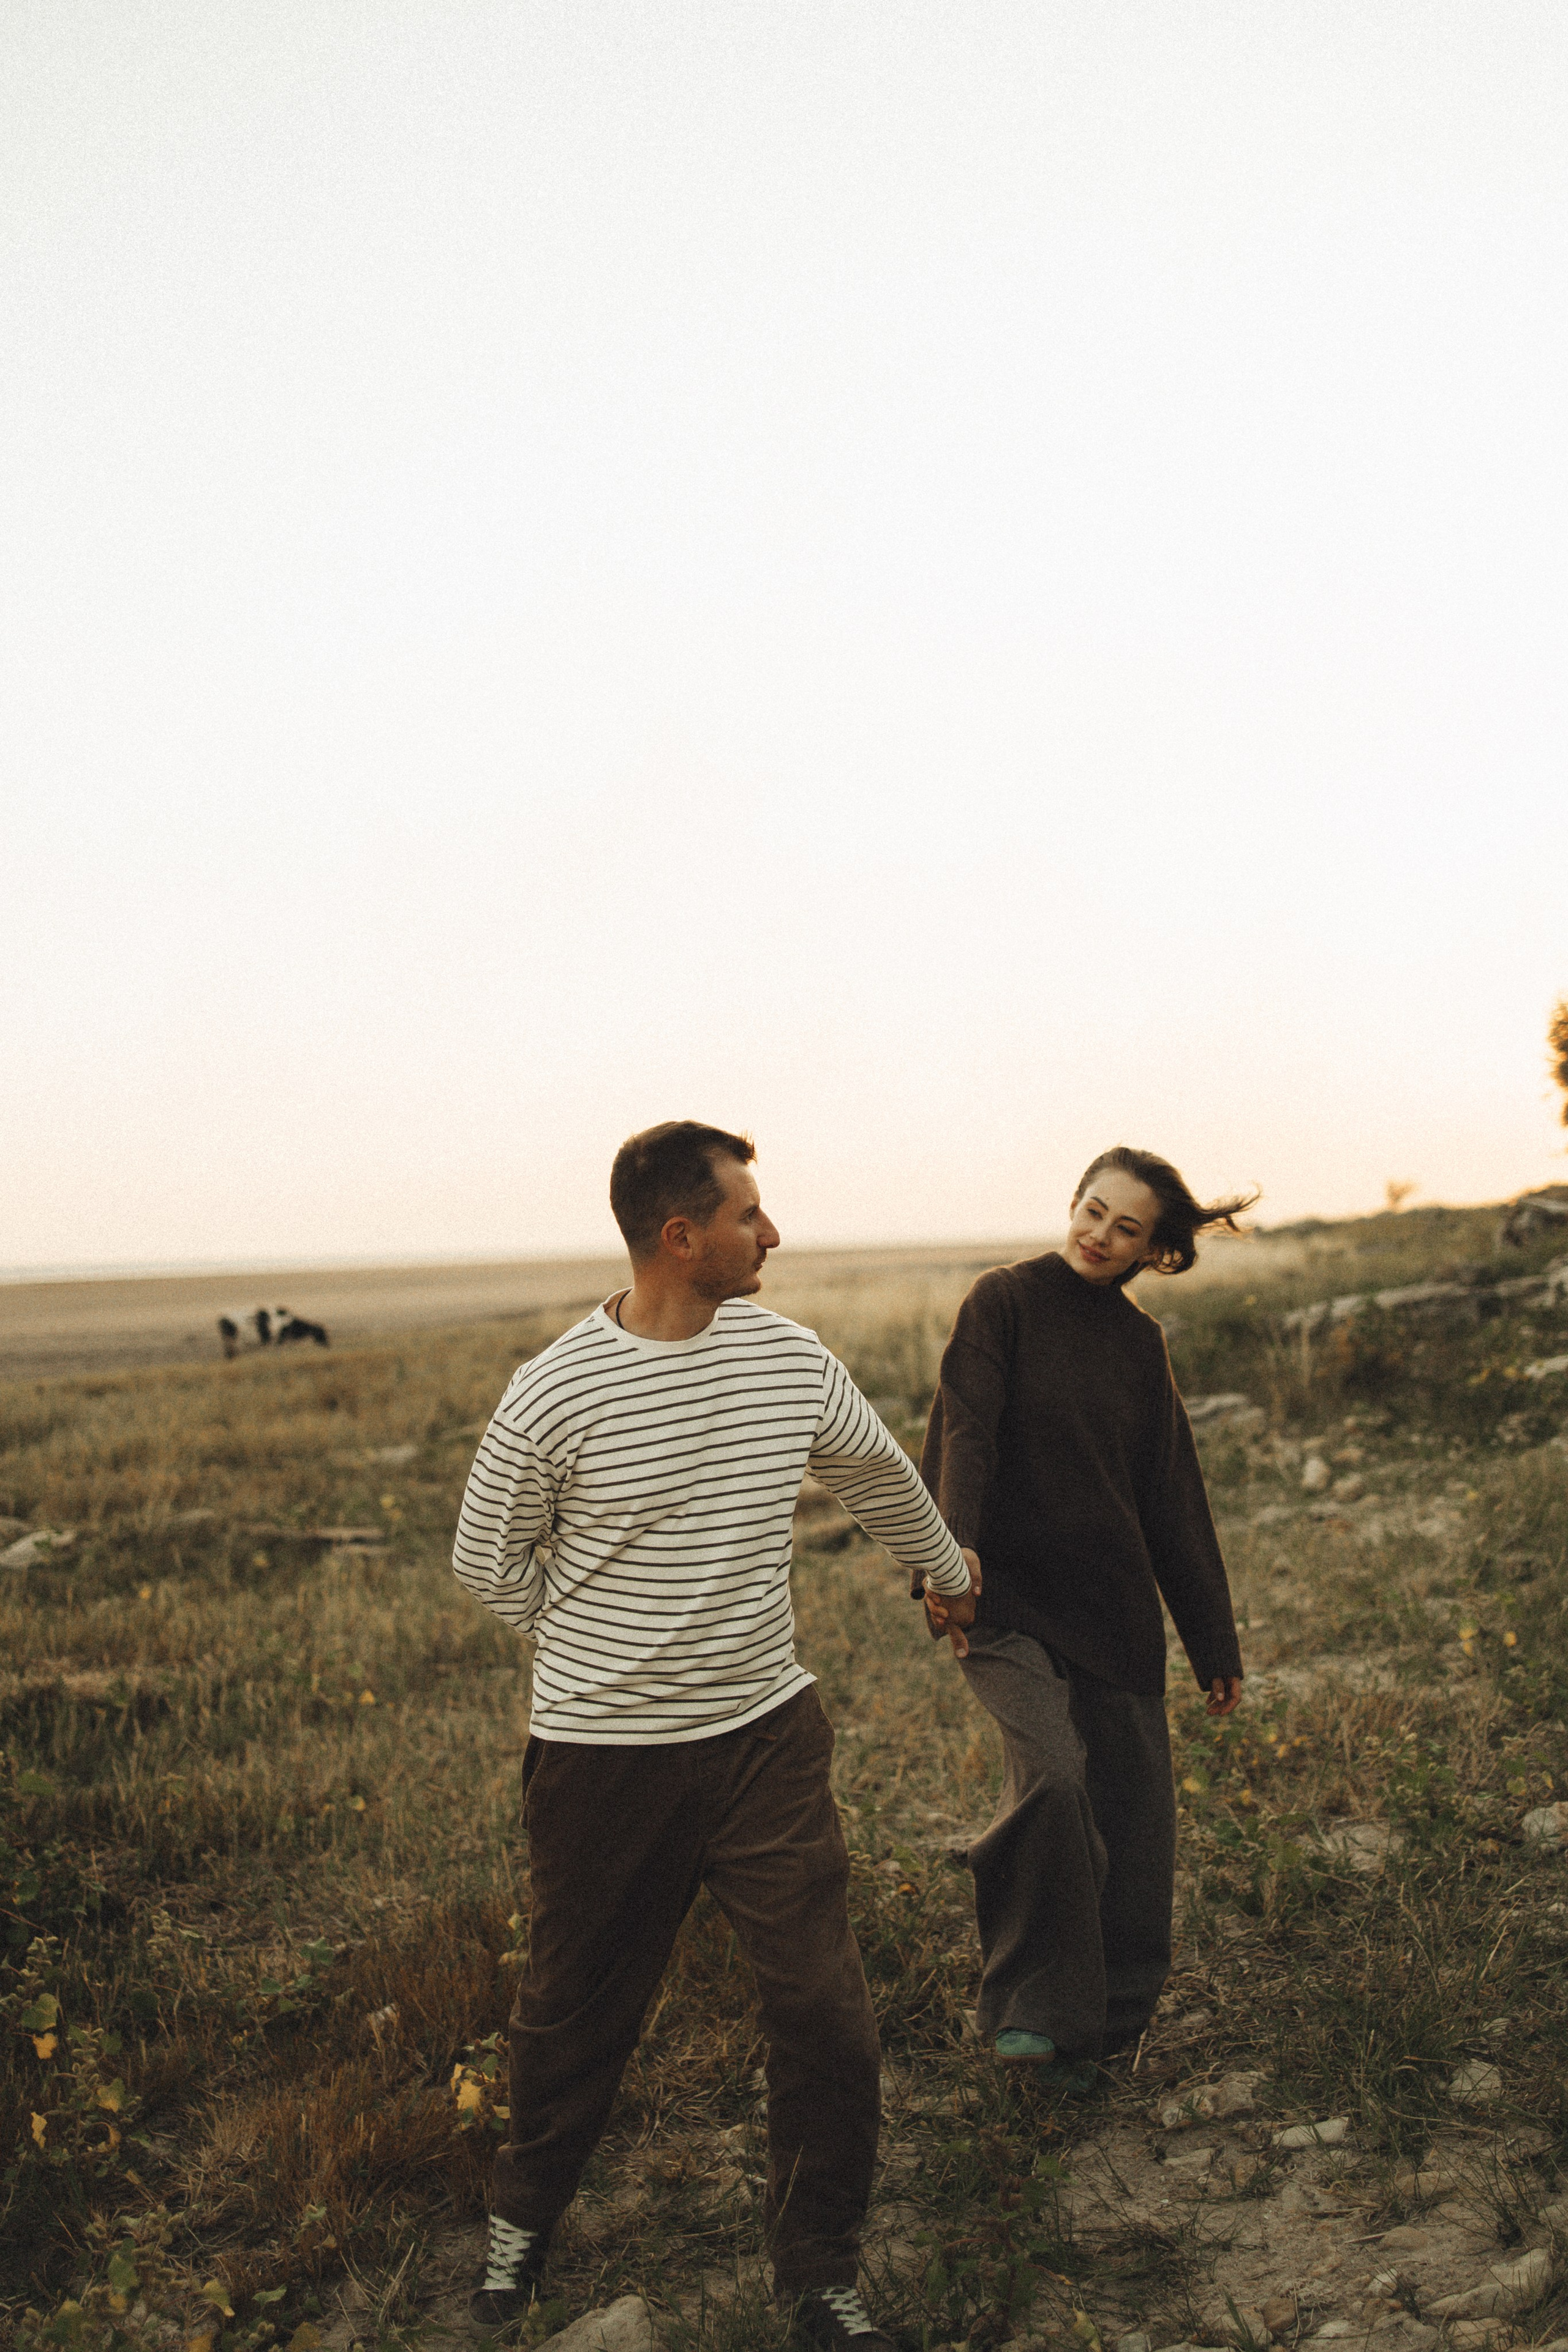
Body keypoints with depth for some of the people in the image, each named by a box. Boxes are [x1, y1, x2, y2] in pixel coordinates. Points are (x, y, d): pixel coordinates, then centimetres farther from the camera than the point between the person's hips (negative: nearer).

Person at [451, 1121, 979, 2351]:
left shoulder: (791, 1357, -3)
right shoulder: (555, 1395, -16)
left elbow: (882, 1474, 18)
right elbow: (490, 1560, 1)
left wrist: (946, 1567, 32)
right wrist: (603, 1651, 6)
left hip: (768, 1733, 3)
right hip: (604, 1755, -2)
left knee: (827, 2012, 1)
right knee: (578, 2010, 15)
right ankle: (526, 2215, 45)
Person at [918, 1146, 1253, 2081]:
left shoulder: (1141, 1342, 10)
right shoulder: (1005, 1301, -3)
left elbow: (1175, 1502, 14)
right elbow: (965, 1434, -17)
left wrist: (1216, 1643, 15)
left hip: (1116, 1607, 5)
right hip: (1009, 1597, -4)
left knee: (1132, 1812, 5)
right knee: (1050, 1774, -24)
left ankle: (1106, 2023, 24)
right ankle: (1031, 2005, -7)